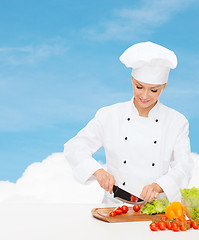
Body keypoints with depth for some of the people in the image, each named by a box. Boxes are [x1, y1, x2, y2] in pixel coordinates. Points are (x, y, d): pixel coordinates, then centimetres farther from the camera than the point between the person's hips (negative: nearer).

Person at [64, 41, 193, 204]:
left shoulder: (177, 122, 4)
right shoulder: (109, 116, 3)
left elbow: (183, 168, -2)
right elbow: (74, 148, 3)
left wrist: (158, 186, -21)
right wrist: (97, 171, -15)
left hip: (158, 208, 1)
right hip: (116, 205, 0)